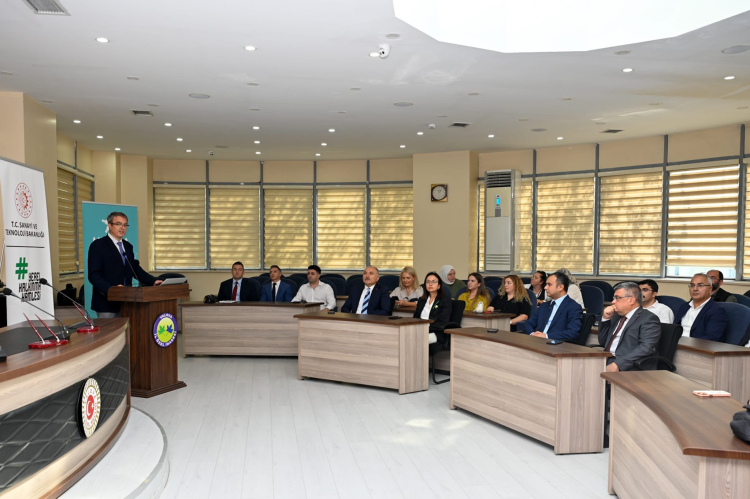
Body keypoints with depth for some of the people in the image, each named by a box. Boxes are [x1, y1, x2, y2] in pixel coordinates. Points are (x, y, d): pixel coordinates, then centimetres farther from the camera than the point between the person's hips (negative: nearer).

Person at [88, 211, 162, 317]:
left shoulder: (128, 246, 15)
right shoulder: (98, 245, -6)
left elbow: (136, 269, 18)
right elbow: (93, 275, -13)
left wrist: (153, 281, 2)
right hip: (107, 302, -6)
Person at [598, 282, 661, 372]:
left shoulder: (649, 319, -3)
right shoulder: (617, 315, 22)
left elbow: (646, 348, -18)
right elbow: (603, 342, 25)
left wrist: (617, 364, -26)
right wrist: (605, 319, 10)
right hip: (605, 361, 8)